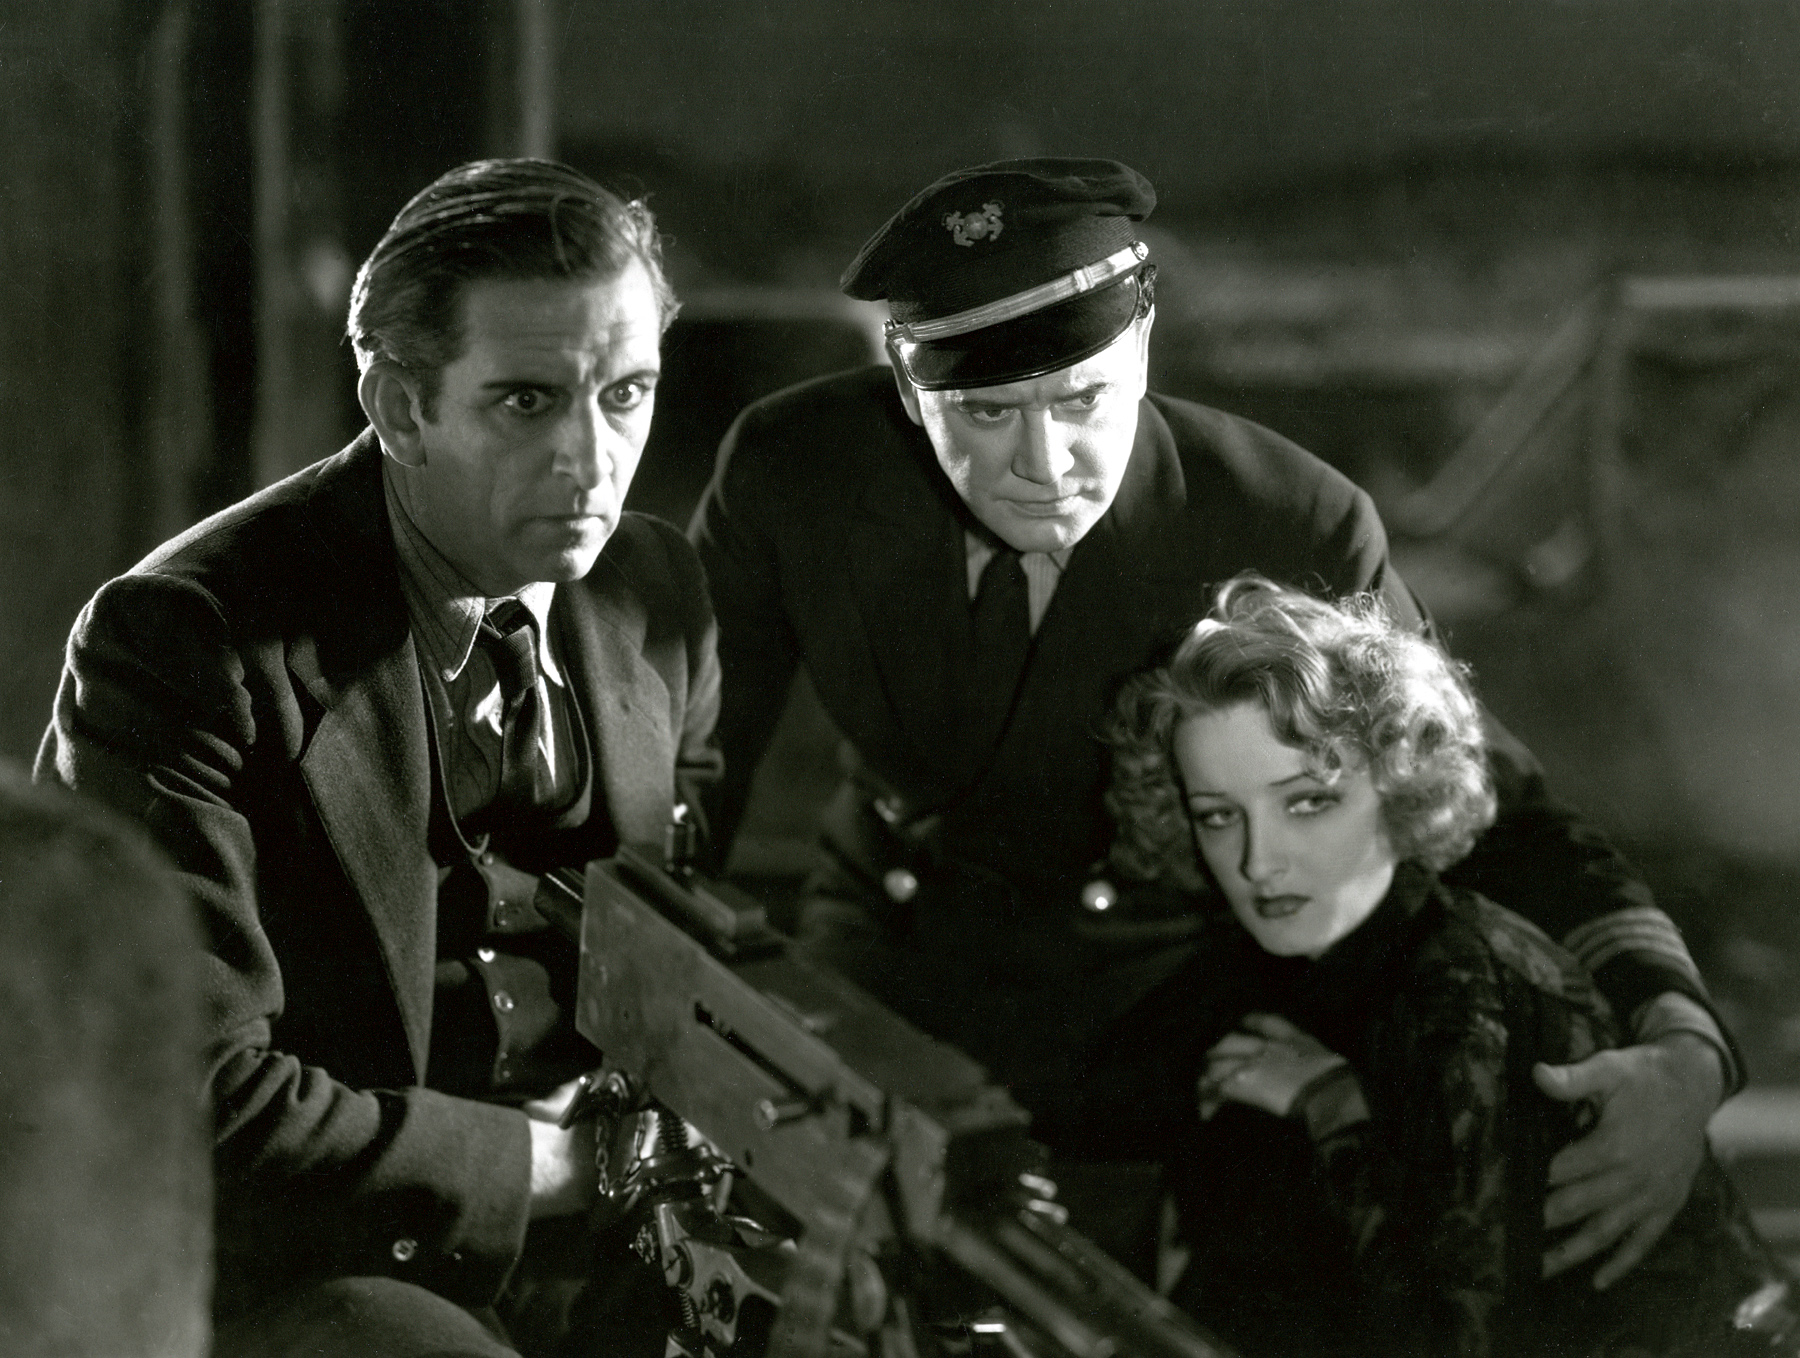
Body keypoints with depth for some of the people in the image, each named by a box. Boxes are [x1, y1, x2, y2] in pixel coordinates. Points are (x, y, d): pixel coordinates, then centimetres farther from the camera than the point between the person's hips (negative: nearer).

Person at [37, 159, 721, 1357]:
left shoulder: (657, 594, 5)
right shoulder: (183, 640, -16)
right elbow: (191, 1102, -21)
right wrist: (551, 1165, -18)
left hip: (588, 1223, 6)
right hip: (293, 1261, -6)